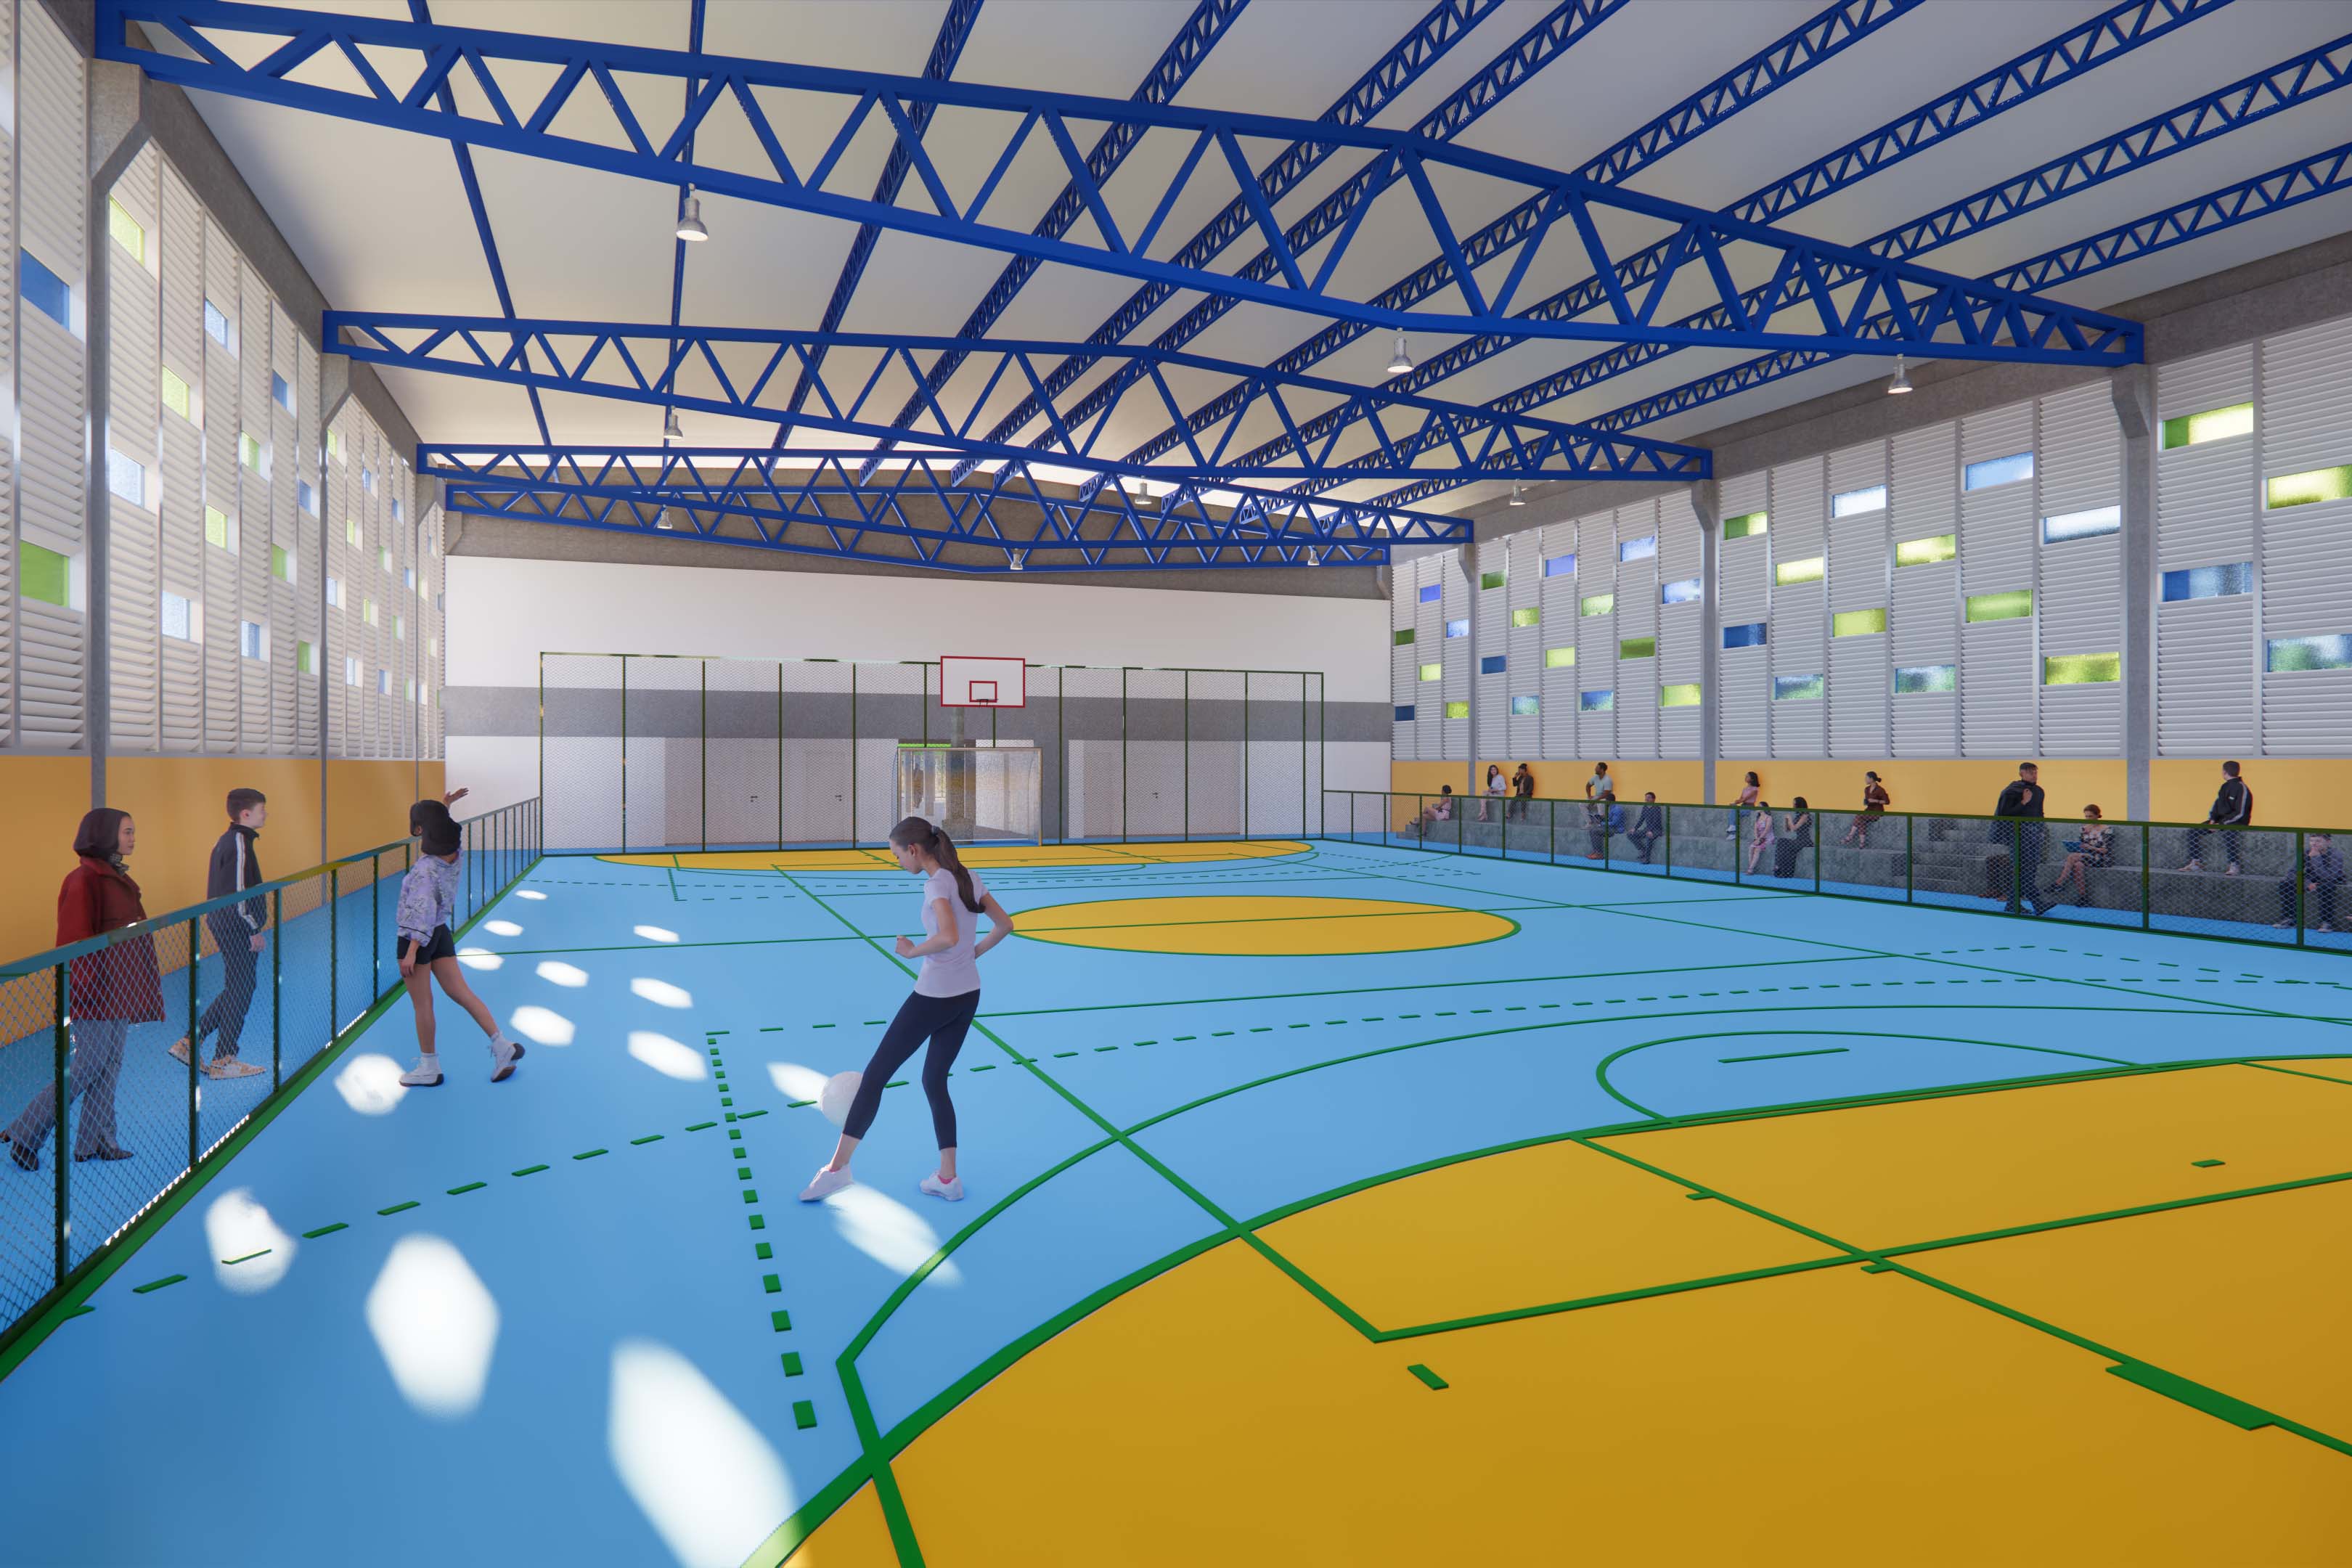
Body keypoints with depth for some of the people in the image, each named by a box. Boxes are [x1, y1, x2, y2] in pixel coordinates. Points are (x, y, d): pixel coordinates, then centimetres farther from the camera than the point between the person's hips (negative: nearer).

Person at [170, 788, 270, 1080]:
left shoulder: (226, 841, 13)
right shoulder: (239, 843, -18)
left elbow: (215, 887, 19)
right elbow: (239, 892, -22)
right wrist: (254, 930, -16)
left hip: (223, 925, 10)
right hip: (238, 930, -10)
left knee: (237, 989, 18)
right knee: (240, 992, 0)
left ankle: (190, 1042, 19)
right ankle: (223, 1061, 7)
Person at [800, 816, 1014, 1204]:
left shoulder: (937, 884, -16)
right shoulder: (968, 877, 8)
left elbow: (948, 937, -31)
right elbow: (1005, 925, 13)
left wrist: (913, 951, -15)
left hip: (934, 997, -8)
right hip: (968, 996, 8)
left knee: (875, 1075, 3)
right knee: (935, 1081, 18)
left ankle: (837, 1167, 8)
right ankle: (948, 1179, 16)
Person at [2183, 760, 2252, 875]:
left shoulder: (2242, 789, -14)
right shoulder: (2225, 787, 13)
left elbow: (2240, 814, -19)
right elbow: (2217, 804, 16)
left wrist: (2221, 824, -22)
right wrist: (2213, 820, -1)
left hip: (2236, 823, -9)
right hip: (2220, 821, 9)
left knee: (2228, 834, -41)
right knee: (2194, 831, -4)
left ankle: (2234, 867, -30)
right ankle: (2196, 863, 0)